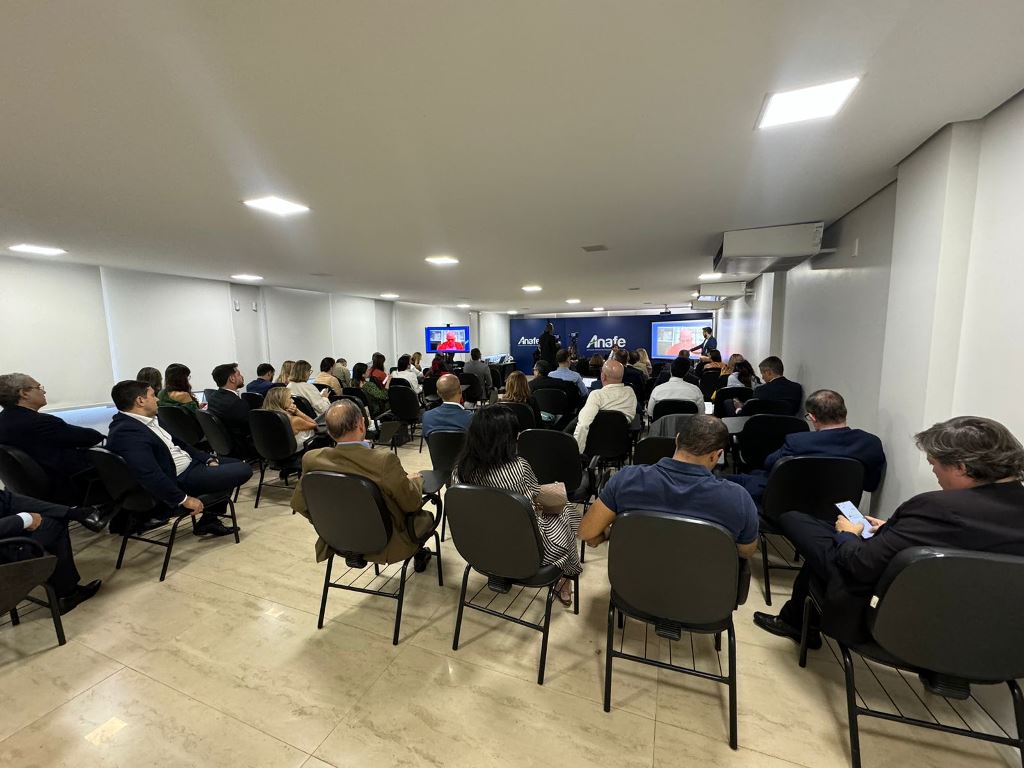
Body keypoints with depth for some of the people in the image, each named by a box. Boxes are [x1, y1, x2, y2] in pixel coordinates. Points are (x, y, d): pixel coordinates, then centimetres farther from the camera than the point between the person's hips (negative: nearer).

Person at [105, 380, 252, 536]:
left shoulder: (150, 419, 7)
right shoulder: (126, 433, -24)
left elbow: (176, 443, 16)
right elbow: (149, 475, -30)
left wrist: (208, 459, 5)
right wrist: (184, 499, -26)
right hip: (177, 480, -10)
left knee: (238, 464, 16)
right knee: (243, 470, -15)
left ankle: (210, 517, 15)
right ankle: (207, 520, 9)